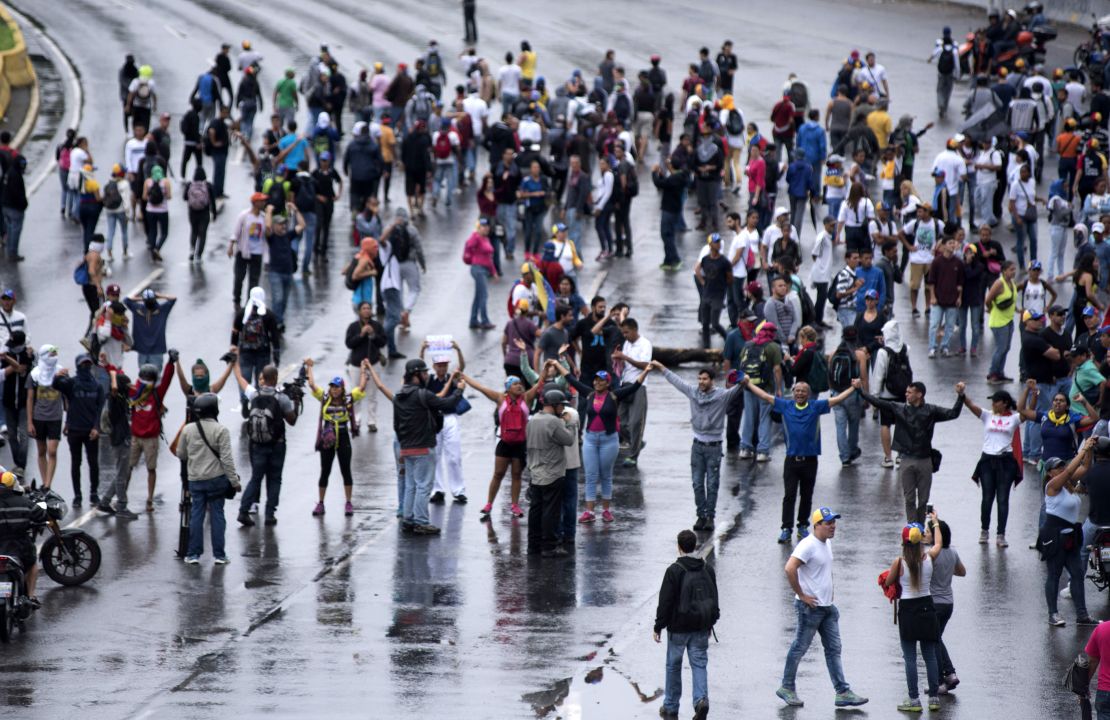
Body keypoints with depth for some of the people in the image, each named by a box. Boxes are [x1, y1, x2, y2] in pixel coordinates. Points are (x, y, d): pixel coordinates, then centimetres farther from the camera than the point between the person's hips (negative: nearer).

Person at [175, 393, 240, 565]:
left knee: (196, 515, 8)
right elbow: (226, 458, -13)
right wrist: (234, 480, -7)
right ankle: (219, 554, 5)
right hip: (216, 479, -3)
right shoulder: (220, 430, -11)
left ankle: (194, 554, 8)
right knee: (217, 515, 3)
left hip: (195, 479, 3)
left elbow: (181, 454, 10)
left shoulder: (188, 430, 0)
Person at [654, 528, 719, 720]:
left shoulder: (674, 571, -13)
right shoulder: (707, 569, 3)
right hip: (701, 628, 3)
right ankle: (701, 699, -16)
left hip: (678, 627, -3)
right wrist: (710, 623, 23)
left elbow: (665, 602, -12)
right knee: (699, 664, 7)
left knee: (673, 666, 10)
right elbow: (714, 599, 11)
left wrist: (658, 627, -4)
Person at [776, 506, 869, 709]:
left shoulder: (827, 543, 12)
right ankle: (787, 688, 15)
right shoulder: (808, 545, -17)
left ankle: (843, 692, 5)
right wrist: (801, 595, -21)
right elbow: (790, 569, -27)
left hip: (827, 607, 9)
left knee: (834, 650, 6)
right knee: (799, 648, 2)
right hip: (810, 607, -9)